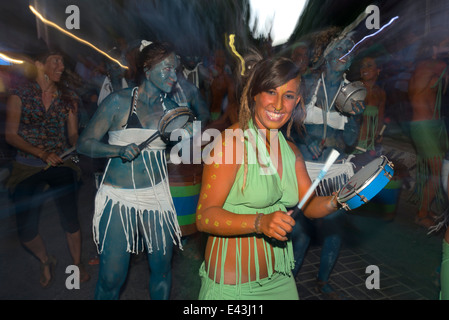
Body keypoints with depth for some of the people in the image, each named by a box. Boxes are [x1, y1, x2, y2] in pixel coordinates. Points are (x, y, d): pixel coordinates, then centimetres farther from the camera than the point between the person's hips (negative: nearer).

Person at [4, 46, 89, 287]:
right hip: (27, 168, 0)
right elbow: (11, 135, -4)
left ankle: (77, 264, 22)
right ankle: (46, 261, 32)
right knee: (26, 231, 0)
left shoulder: (68, 98, 6)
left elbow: (73, 134, 5)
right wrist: (42, 153, -16)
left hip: (61, 166, 1)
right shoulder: (20, 95, 0)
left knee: (70, 222, -5)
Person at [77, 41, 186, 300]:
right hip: (120, 197, -3)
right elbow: (85, 143, -4)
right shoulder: (119, 101, -6)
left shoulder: (171, 106, 5)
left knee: (162, 268, 12)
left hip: (158, 195, 4)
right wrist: (120, 150, -20)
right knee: (112, 277, 3)